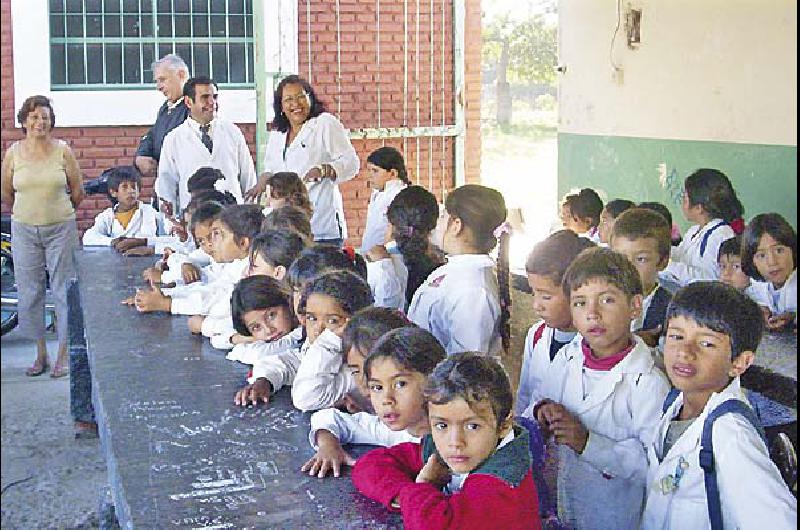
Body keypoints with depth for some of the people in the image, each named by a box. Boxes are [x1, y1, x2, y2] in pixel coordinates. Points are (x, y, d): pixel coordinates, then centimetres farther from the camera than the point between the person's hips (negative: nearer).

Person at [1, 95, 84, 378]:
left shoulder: (62, 150, -4)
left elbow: (78, 191, 5)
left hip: (60, 228, -2)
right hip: (24, 229, 2)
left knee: (63, 290, 1)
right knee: (30, 292, 6)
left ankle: (63, 354, 10)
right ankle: (41, 354, 18)